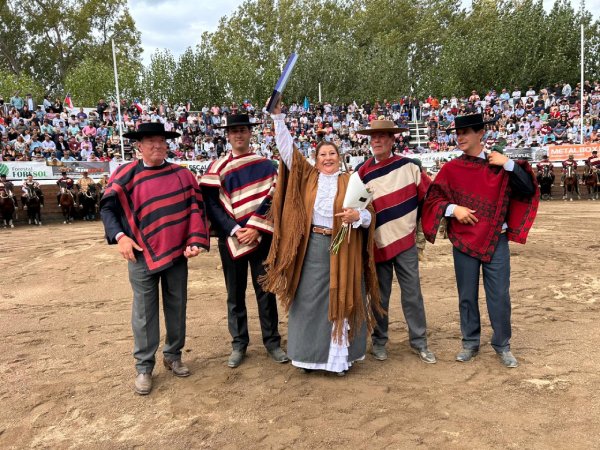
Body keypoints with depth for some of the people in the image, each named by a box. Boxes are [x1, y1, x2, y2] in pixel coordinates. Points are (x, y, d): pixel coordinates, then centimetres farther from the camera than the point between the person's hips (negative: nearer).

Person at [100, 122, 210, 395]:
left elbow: (195, 208, 3)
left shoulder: (181, 174, 4)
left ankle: (173, 355, 31)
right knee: (144, 312, 4)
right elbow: (107, 207, 1)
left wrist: (195, 240, -9)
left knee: (177, 307, 12)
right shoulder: (126, 176, -1)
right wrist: (119, 236, -13)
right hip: (142, 254, -2)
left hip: (177, 253, 2)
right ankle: (144, 366, 18)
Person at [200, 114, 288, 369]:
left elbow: (272, 199, -4)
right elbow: (212, 205, -4)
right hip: (231, 239, 0)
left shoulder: (266, 165, 4)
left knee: (266, 291, 7)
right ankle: (239, 344, 23)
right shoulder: (217, 168, 2)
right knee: (235, 294, 9)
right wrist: (234, 230, -14)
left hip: (261, 237, 0)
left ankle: (272, 342, 21)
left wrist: (255, 228, -14)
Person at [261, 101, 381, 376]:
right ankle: (310, 354, 22)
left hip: (343, 249, -1)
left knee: (341, 301, 7)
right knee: (309, 300, 7)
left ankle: (340, 356, 21)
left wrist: (357, 215, -23)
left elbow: (368, 216, -1)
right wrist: (278, 116, -2)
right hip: (312, 248, 1)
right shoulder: (307, 176, 9)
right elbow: (287, 149, 4)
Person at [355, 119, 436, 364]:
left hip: (406, 239, 1)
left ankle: (419, 342, 20)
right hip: (378, 242, 0)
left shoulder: (408, 165, 1)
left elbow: (427, 195, 5)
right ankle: (379, 341, 25)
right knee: (380, 295, 10)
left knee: (412, 294, 6)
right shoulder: (362, 173, -2)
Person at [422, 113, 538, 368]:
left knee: (499, 295, 3)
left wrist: (509, 164, -15)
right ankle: (470, 343, 24)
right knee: (467, 295, 9)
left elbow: (528, 190, -6)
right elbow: (433, 198, 2)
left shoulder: (499, 166, 1)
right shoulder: (451, 169, 1)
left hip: (496, 241, 0)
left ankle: (502, 345, 20)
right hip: (463, 241, 1)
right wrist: (453, 209, -15)